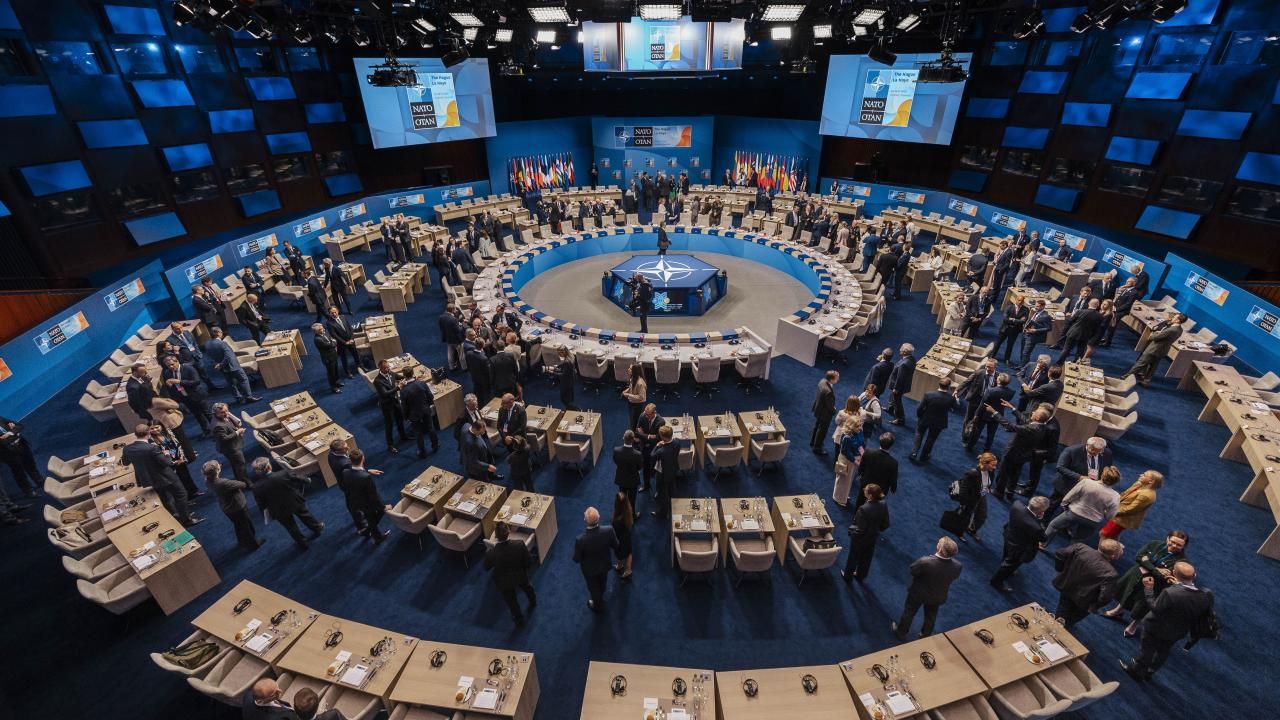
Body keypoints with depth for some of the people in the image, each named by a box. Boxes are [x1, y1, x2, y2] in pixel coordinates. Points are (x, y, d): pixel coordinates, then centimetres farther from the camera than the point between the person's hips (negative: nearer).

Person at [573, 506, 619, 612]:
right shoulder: (608, 530, -34)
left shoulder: (580, 540, -41)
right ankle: (600, 598, 66)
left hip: (590, 568, -3)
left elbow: (576, 559, -23)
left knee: (594, 588, 29)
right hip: (605, 564, 3)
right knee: (602, 584, 35)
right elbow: (616, 546, -14)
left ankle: (598, 606, 56)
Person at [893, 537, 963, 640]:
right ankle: (925, 636, 53)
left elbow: (912, 570, -21)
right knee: (931, 617, 30)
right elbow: (954, 577, -7)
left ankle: (900, 633, 45)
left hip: (918, 593, -2)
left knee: (909, 612, 24)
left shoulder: (925, 562, -42)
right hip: (937, 596, 3)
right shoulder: (958, 566, -30)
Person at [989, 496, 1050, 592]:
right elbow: (1043, 538, -21)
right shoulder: (1035, 527, -45)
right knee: (1011, 563, 22)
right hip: (1018, 548, -7)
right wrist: (1039, 519, -17)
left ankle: (1006, 571, 66)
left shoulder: (1016, 505, -32)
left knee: (1006, 557, 36)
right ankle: (997, 581, 45)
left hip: (1008, 536, 7)